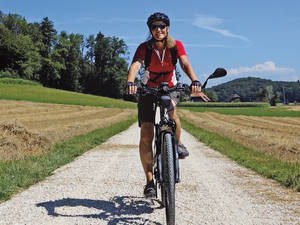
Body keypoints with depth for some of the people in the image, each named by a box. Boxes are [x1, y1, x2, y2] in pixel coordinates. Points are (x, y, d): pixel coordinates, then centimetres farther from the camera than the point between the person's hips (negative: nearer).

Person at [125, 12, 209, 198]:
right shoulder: (144, 48, -16)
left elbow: (185, 64, -27)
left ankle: (177, 144, -10)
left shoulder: (176, 45, -12)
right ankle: (150, 181, -1)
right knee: (146, 136, -10)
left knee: (171, 108, -37)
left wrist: (195, 81, -47)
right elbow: (135, 65, -32)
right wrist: (130, 83, -54)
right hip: (148, 90, 0)